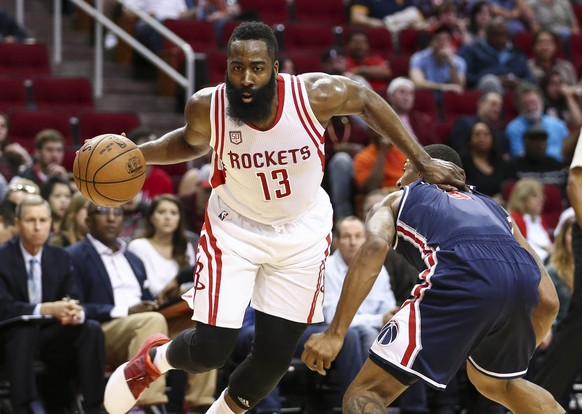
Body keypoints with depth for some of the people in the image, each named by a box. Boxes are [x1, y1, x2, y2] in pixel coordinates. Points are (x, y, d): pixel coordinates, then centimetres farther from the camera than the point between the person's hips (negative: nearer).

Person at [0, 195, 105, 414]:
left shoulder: (60, 257, 8)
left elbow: (75, 300, 0)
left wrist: (76, 312, -27)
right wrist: (46, 309, -34)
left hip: (51, 336, 4)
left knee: (92, 329, -22)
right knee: (25, 329, -38)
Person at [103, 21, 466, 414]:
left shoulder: (316, 94, -25)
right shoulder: (207, 107, -21)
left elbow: (367, 100, -3)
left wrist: (423, 161, -3)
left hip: (302, 234, 1)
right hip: (235, 229, -1)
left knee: (274, 357, 2)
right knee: (210, 349, -8)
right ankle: (156, 357, 29)